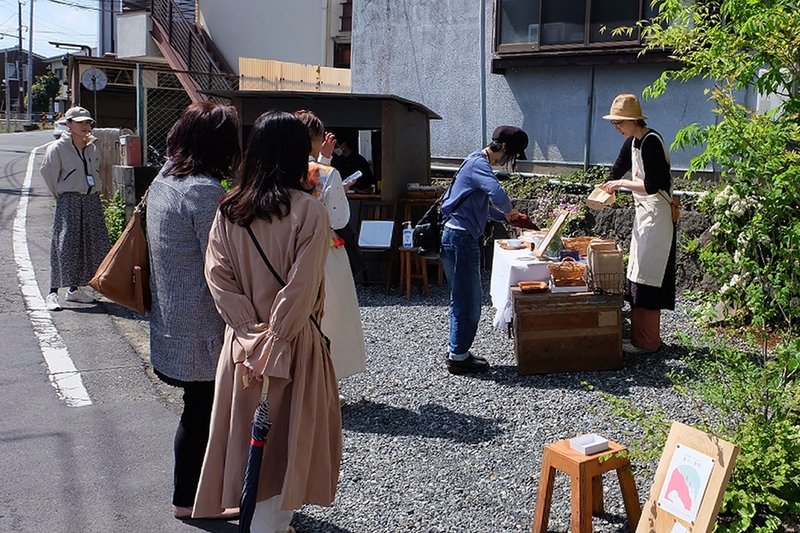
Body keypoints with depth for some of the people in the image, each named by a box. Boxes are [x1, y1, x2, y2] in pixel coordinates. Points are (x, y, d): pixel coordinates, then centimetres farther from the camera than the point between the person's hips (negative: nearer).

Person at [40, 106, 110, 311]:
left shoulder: (93, 148, 10)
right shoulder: (57, 148, -8)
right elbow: (48, 173, -4)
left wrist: (91, 194, 14)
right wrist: (62, 197, 1)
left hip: (92, 201, 6)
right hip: (69, 202, -6)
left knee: (94, 244, 7)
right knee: (65, 246, -10)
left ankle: (75, 288, 20)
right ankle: (53, 292, -6)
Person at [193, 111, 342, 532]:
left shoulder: (229, 209, 0)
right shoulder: (308, 211, -14)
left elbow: (217, 276, -5)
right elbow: (302, 289, -19)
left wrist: (253, 334, -7)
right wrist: (274, 343, -13)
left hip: (244, 342, 5)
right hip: (294, 343, -5)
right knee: (284, 438, 7)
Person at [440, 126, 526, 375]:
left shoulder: (479, 162, 17)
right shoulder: (478, 164, -16)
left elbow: (482, 205, 26)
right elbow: (497, 193, -33)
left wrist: (505, 216, 14)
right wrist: (510, 210, -13)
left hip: (461, 238, 10)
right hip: (460, 238, -10)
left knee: (466, 298, 17)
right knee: (467, 300, -2)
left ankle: (458, 352, 26)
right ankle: (458, 357, 8)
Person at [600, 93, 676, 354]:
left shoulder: (651, 142, -19)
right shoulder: (632, 142, 10)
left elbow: (652, 186, -24)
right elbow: (617, 170, 24)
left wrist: (622, 183, -13)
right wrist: (605, 189, 11)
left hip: (657, 216, -10)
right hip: (644, 213, 10)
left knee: (647, 277, -5)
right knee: (637, 276, 13)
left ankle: (647, 341, 4)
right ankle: (640, 335, 21)